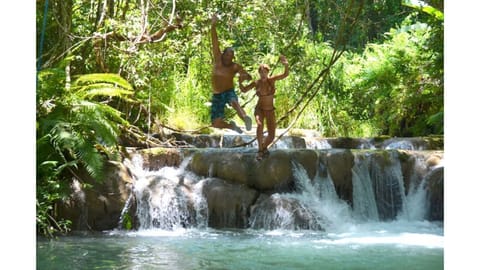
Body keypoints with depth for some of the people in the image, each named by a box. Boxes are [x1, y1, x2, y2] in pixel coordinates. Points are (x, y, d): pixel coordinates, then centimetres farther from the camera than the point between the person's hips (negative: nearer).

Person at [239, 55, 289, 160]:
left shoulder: (272, 79, -11)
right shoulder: (256, 83, -10)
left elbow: (285, 75, -26)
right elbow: (244, 90, 4)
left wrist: (286, 65, -48)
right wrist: (240, 82, -18)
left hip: (270, 111, 1)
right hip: (259, 109, -1)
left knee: (271, 136, -3)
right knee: (260, 125, -35)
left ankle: (264, 147, 32)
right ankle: (260, 150, -24)